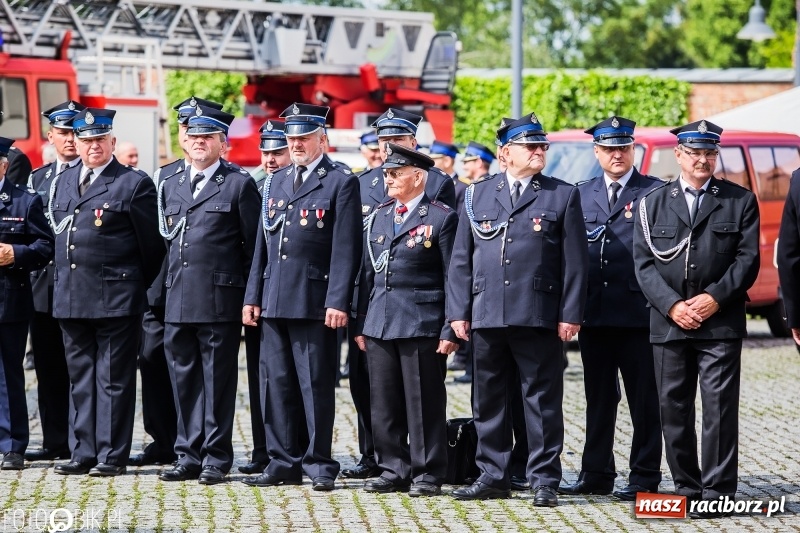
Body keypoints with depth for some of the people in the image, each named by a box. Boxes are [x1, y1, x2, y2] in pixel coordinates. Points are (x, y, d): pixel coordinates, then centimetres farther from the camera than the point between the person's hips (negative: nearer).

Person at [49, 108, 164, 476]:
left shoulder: (135, 184, -5)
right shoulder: (62, 183, 14)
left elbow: (151, 244, -3)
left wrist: (141, 288, 3)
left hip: (116, 298, -6)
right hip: (70, 299, 6)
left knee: (114, 379, -2)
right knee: (80, 378, 10)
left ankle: (112, 455, 1)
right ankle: (84, 452, 15)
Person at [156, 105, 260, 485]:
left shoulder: (240, 185, -1)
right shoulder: (170, 187, 17)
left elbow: (253, 246, -1)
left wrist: (250, 297, -5)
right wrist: (165, 290, 17)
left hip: (220, 300, -5)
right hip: (178, 303, 5)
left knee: (218, 381, -2)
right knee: (184, 380, 8)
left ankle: (216, 459, 4)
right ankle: (188, 456, 14)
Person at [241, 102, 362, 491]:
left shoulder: (341, 183, -3)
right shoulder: (274, 183, 17)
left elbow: (346, 249, -9)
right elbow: (262, 245, 18)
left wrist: (338, 302, -15)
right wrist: (252, 296, 11)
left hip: (314, 301, -6)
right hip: (274, 299, 6)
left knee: (316, 385, -2)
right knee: (277, 384, 7)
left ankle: (319, 465, 3)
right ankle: (284, 463, 13)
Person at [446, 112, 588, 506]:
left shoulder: (563, 196, 5)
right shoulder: (477, 195, 11)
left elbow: (575, 262, 1)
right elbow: (461, 260, 11)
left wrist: (570, 315, -6)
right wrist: (459, 311, 3)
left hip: (540, 318, -3)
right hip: (487, 316, 3)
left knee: (542, 401, 0)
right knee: (488, 401, 8)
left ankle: (544, 480, 5)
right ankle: (493, 476, 17)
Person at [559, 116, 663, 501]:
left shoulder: (655, 193, 0)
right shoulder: (581, 194, 13)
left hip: (638, 312, -4)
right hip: (594, 312, 4)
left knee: (644, 398, 0)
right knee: (598, 397, 10)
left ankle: (644, 477, 5)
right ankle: (596, 473, 16)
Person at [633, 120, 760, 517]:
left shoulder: (740, 201, 8)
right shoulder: (653, 204, 11)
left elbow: (747, 258, 1)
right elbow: (644, 263, 4)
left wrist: (715, 298, -11)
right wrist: (672, 305, -9)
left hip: (721, 322, -2)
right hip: (668, 323, 2)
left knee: (720, 407, -7)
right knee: (673, 409, 4)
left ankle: (717, 489, -5)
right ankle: (686, 488, 12)